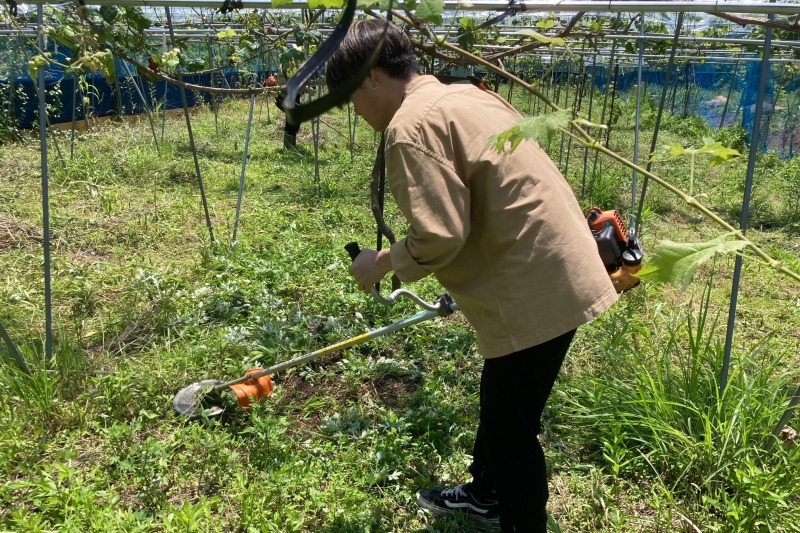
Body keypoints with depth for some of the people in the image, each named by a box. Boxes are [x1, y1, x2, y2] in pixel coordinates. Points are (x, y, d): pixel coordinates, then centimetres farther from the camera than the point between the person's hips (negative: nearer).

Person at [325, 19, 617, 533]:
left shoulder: (411, 124, -17)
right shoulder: (462, 94, 14)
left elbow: (439, 236, -23)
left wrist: (382, 261, -5)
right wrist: (463, 283, 24)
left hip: (536, 287, -10)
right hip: (554, 269, 10)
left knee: (512, 424, 8)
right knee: (500, 404, 26)